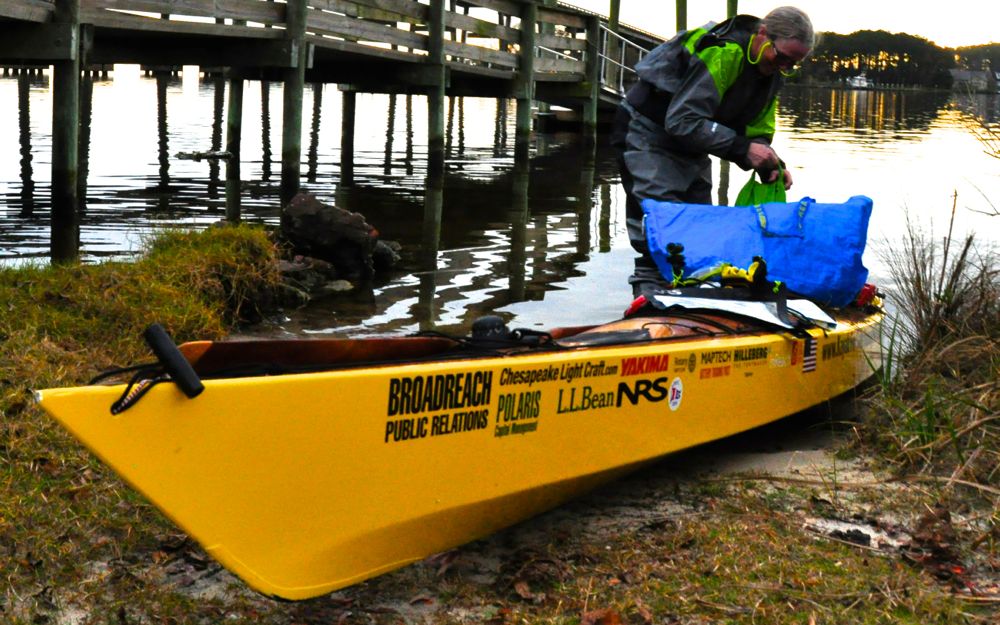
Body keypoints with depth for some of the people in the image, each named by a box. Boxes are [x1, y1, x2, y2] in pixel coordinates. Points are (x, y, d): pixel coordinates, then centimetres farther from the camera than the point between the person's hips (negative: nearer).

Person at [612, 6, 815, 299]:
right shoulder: (724, 52, -28)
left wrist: (770, 165, -17)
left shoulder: (770, 72, 1)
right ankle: (650, 293, -11)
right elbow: (682, 121, -33)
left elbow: (756, 132, 5)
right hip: (649, 136, -9)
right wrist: (743, 148, -33)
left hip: (691, 147, 9)